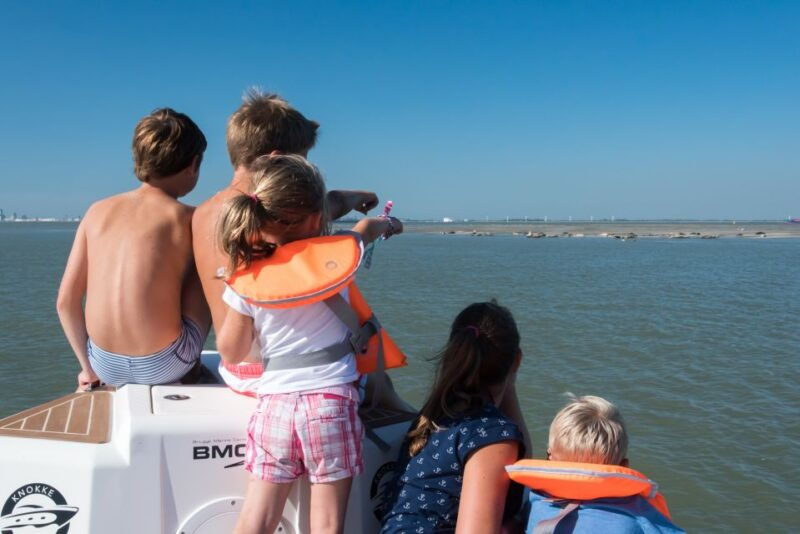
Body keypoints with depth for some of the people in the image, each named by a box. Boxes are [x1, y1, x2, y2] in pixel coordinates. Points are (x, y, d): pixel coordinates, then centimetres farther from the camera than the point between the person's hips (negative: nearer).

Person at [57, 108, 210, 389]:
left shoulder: (98, 211, 2)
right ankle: (191, 370, 32)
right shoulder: (187, 219, -9)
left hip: (106, 365, 4)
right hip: (162, 366, -4)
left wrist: (88, 367, 13)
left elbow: (66, 302, 2)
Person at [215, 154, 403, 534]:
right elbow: (367, 228, 20)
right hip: (332, 399, -1)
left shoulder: (246, 280, -3)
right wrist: (387, 223, 43)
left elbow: (231, 353, 5)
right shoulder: (337, 254, -4)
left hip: (275, 403, 1)